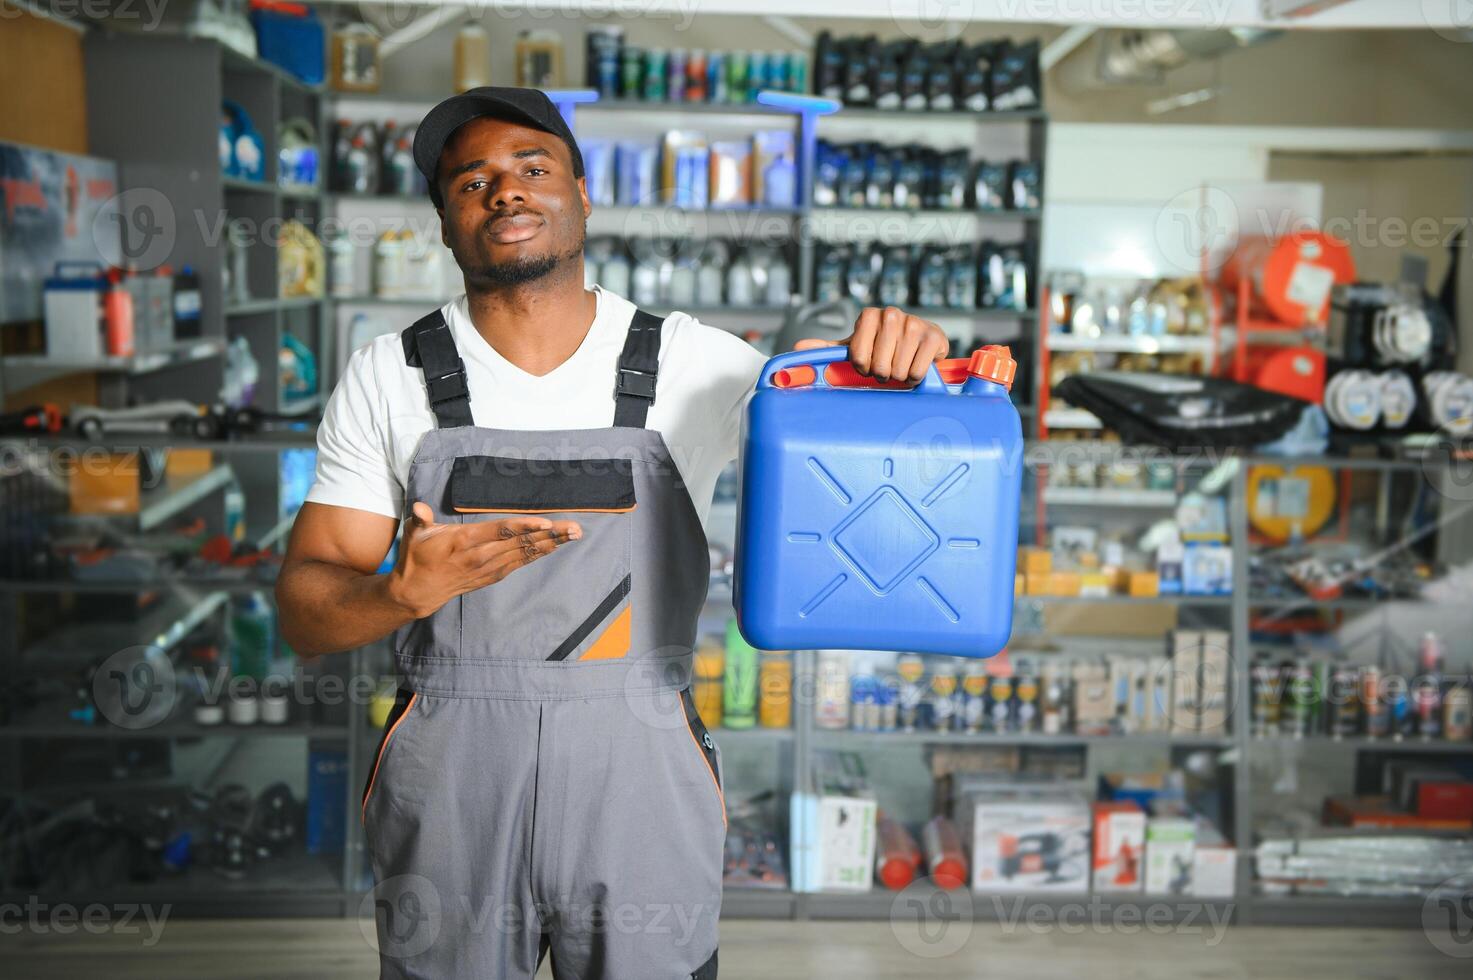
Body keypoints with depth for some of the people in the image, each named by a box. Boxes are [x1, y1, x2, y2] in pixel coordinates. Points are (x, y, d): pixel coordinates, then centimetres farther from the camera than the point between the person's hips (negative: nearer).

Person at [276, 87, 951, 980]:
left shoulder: (697, 367, -2)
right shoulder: (387, 380, -1)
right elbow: (306, 611, -1)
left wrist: (901, 368, -20)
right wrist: (405, 593, -23)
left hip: (643, 786, 0)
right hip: (448, 795, 1)